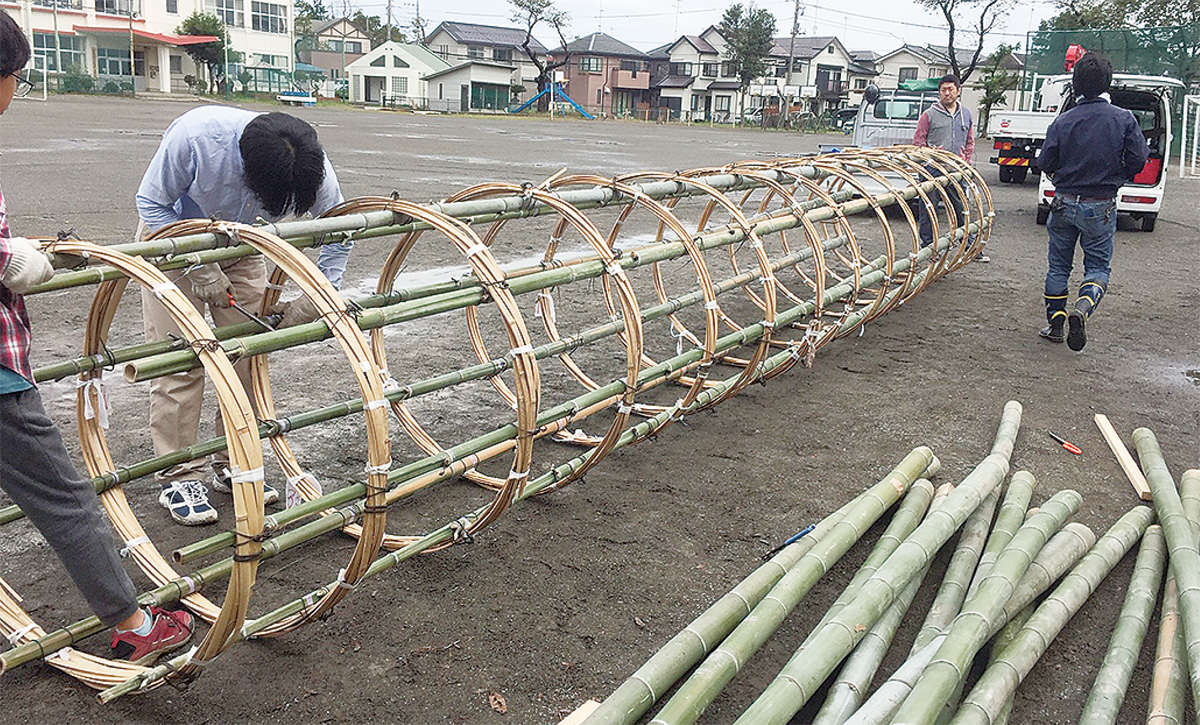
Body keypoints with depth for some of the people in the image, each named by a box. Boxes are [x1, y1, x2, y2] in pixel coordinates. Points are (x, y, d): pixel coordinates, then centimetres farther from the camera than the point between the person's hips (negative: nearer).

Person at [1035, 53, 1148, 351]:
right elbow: (1138, 160, -6)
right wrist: (1114, 177, 13)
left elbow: (1045, 163, -5)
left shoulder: (1063, 121, -5)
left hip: (1064, 204, 1)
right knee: (1098, 267, 9)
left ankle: (1055, 323, 18)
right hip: (1101, 208, -1)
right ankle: (1082, 309, -18)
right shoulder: (1124, 119, -7)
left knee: (1058, 266, 14)